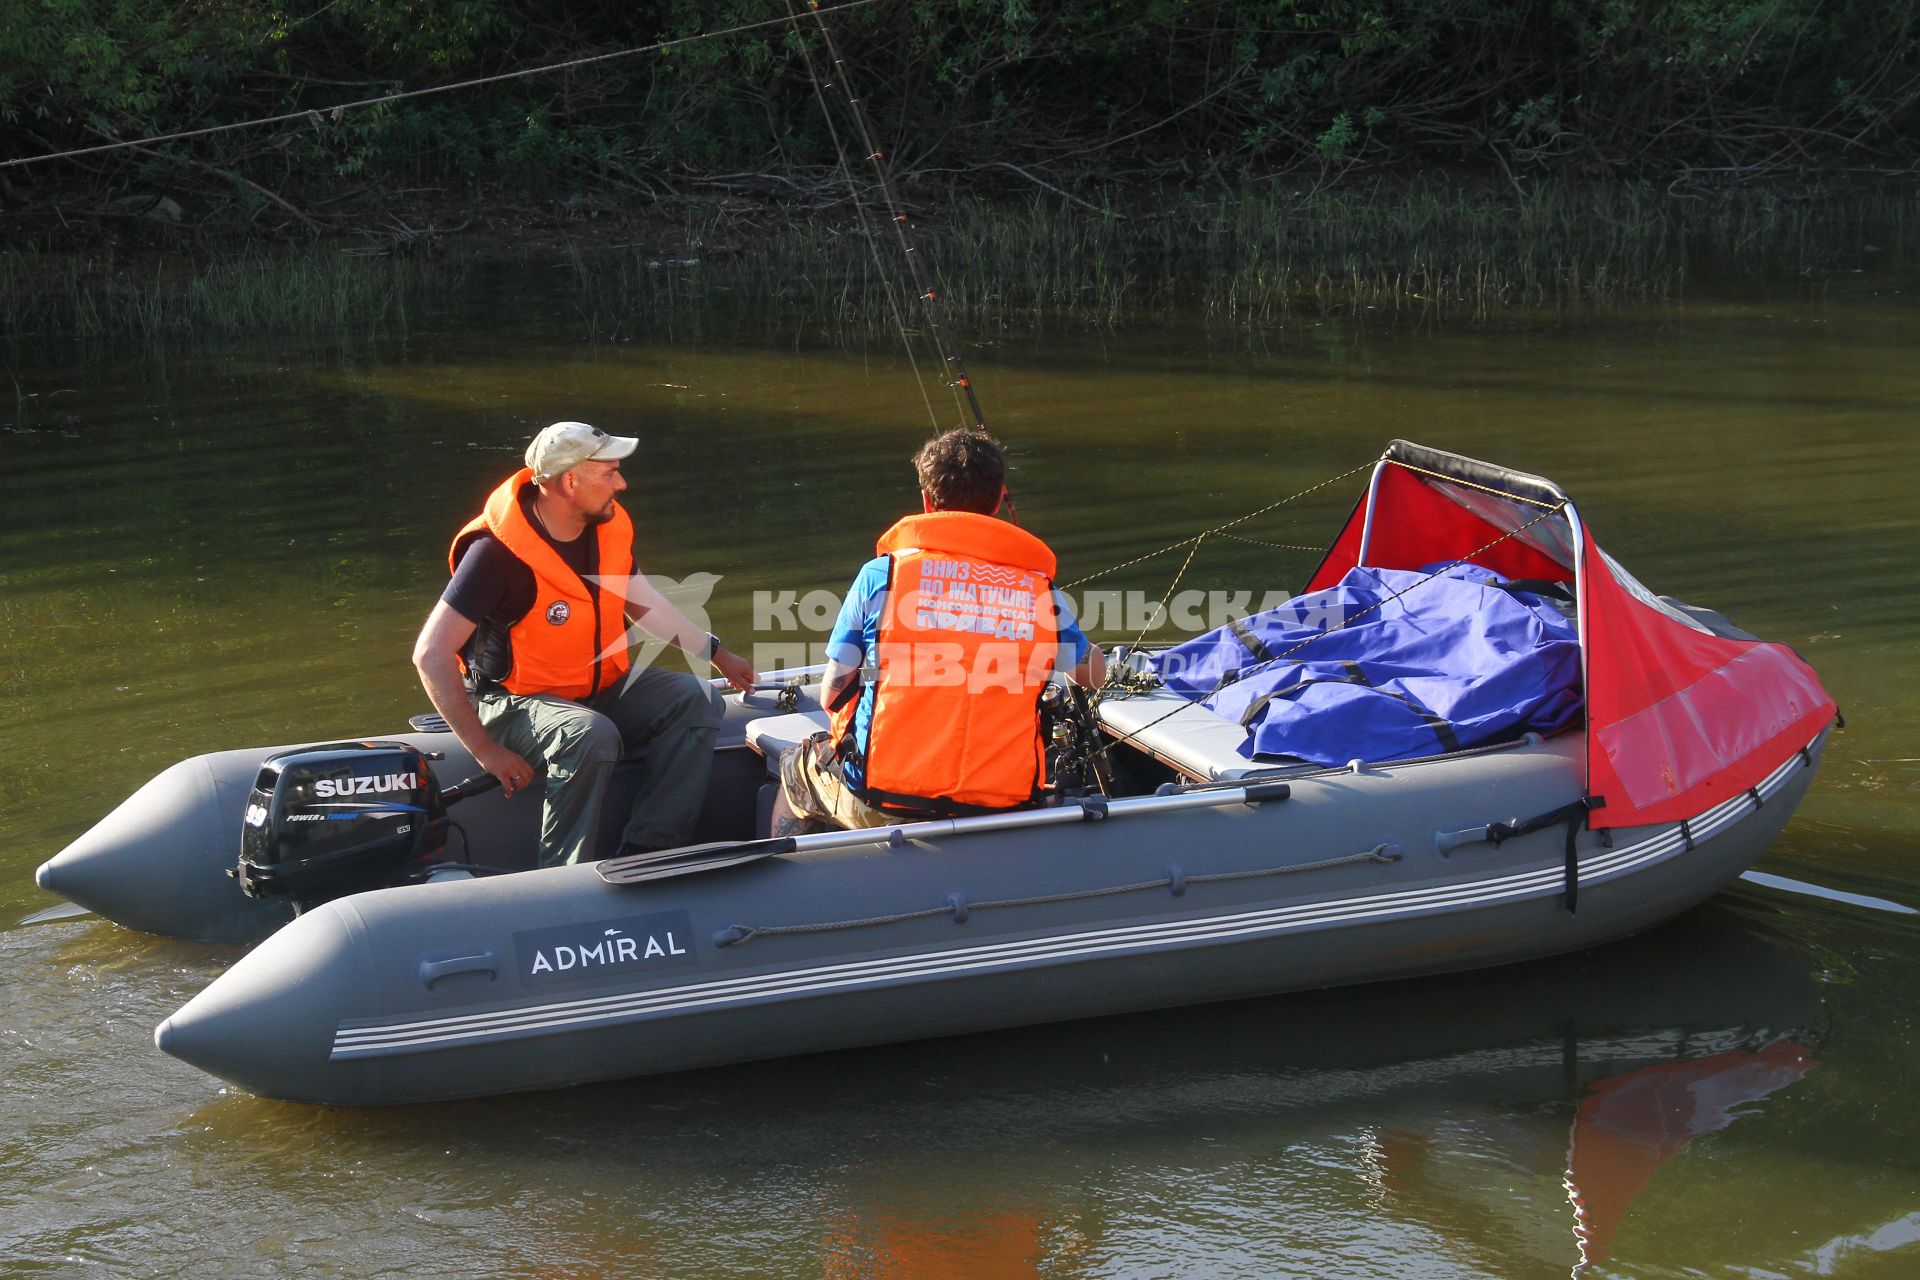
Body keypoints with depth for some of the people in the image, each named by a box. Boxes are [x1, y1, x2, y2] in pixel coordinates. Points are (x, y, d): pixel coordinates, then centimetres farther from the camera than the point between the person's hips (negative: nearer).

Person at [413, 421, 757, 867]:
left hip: (601, 686, 8)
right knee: (592, 737, -37)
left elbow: (642, 600, 19)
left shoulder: (609, 526, -2)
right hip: (516, 701, -8)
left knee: (697, 700, -12)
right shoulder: (499, 551, -25)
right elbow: (431, 655, -26)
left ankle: (644, 856, -19)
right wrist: (486, 751, -26)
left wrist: (716, 653, 18)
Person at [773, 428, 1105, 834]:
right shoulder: (1041, 591, 0)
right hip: (1001, 803, 2)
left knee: (796, 770, 31)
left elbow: (831, 696, 0)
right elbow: (1095, 672, 19)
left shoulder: (881, 575, -6)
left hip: (880, 804, -2)